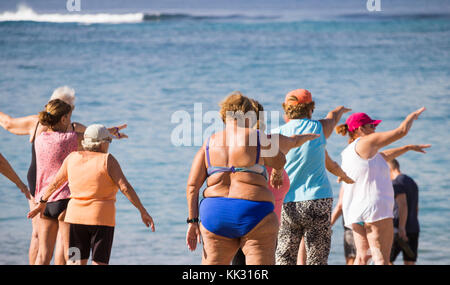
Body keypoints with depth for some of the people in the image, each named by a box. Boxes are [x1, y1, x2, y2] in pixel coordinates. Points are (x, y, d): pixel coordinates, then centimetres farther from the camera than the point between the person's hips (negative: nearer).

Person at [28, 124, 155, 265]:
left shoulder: (73, 158, 5)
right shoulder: (108, 160, -7)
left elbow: (55, 183, 12)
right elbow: (125, 187, -13)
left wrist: (42, 203, 25)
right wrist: (143, 211, -11)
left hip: (76, 216, 4)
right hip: (102, 218, -4)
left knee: (76, 263, 7)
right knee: (100, 264, 1)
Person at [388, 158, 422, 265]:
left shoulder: (397, 183, -10)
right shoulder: (412, 182, 19)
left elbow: (403, 206, -20)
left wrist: (401, 228, -24)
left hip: (400, 229, -8)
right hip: (414, 229, 8)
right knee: (409, 263, 4)